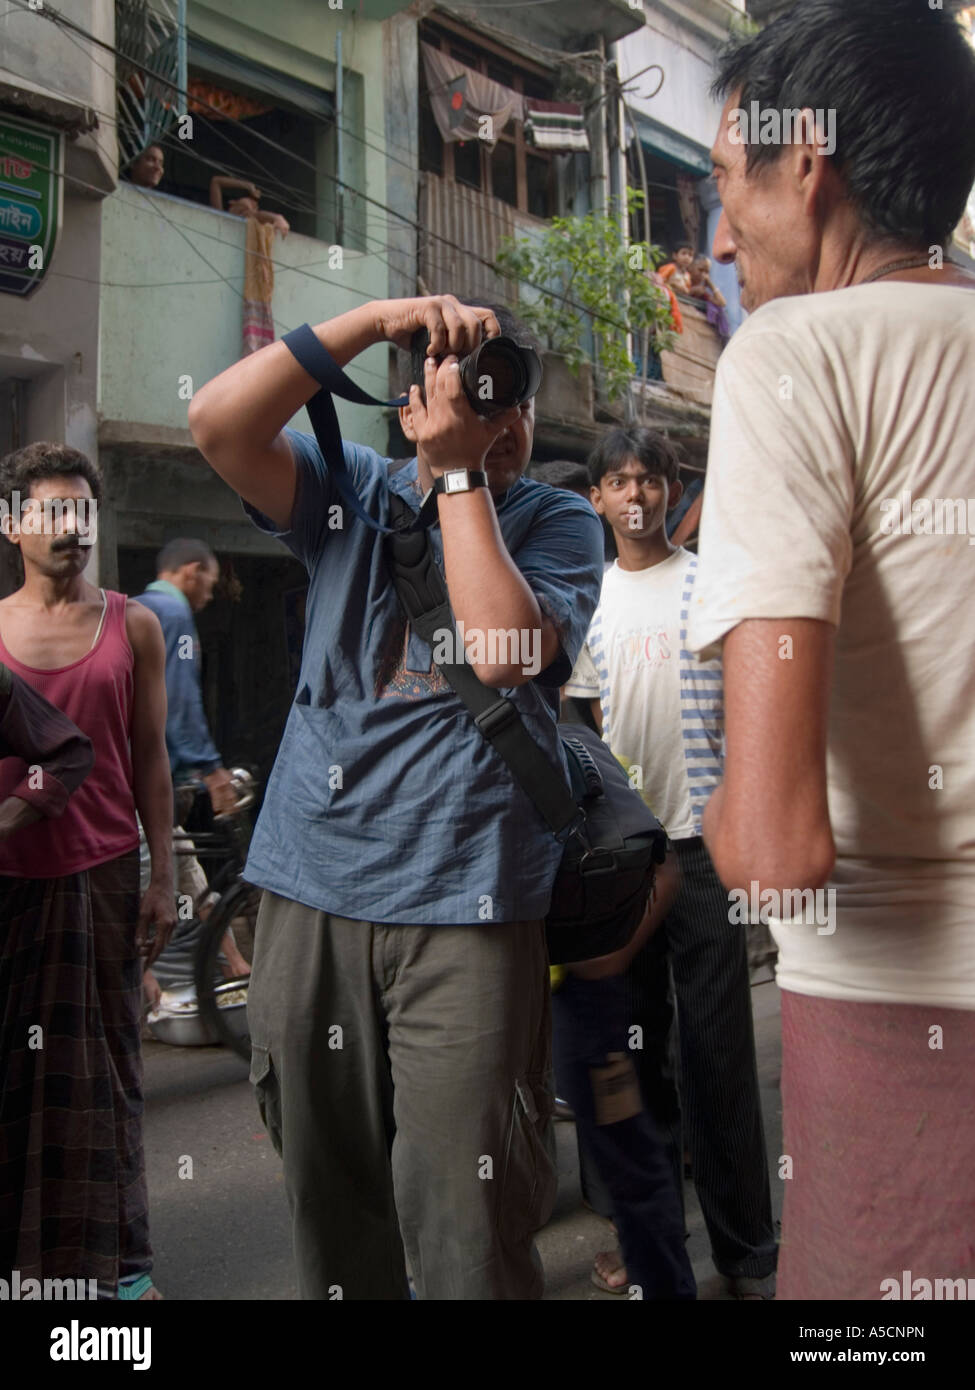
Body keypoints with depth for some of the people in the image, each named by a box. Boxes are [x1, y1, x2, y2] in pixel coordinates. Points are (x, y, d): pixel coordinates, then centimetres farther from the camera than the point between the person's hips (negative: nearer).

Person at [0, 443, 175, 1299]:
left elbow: (150, 759, 4)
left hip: (105, 875, 0)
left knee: (105, 1066, 7)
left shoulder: (131, 626, 5)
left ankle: (118, 1259, 17)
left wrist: (164, 879, 0)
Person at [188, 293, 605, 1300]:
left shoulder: (558, 523, 4)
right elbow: (219, 423, -6)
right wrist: (376, 319, -11)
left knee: (464, 1213, -2)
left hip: (464, 901, -3)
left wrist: (460, 472, -9)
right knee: (326, 1189, 16)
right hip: (310, 886, 3)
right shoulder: (353, 491, 11)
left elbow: (501, 650, -15)